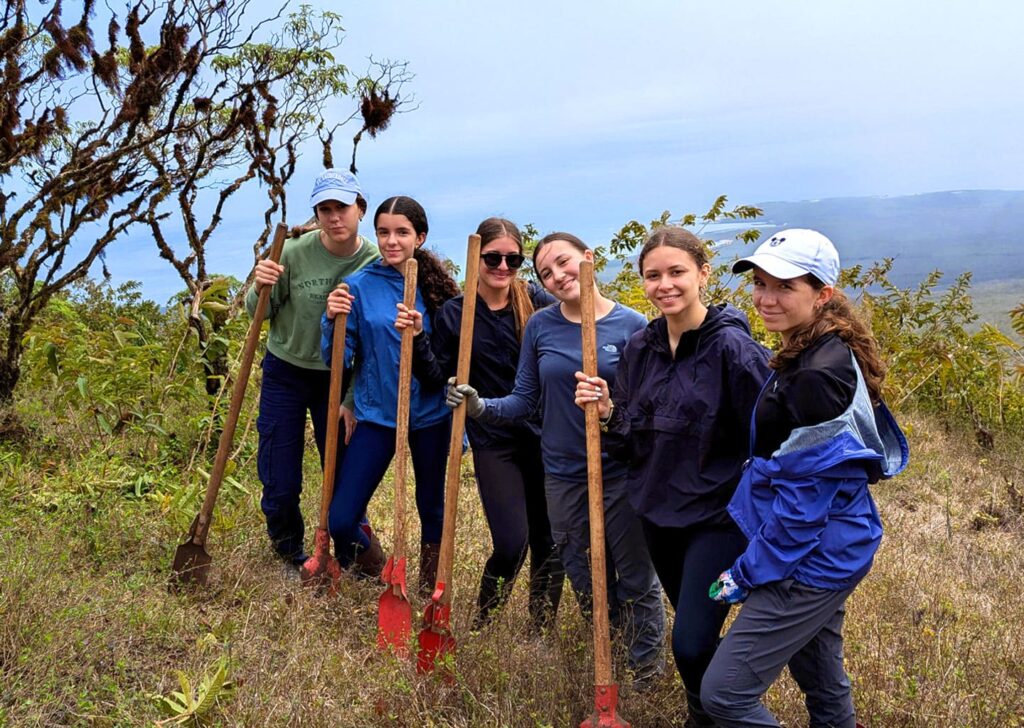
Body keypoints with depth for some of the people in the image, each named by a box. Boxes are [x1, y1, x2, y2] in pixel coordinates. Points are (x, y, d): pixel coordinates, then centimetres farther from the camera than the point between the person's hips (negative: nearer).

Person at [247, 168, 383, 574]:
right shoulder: (295, 253, -16)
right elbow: (259, 313, -4)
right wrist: (260, 289, -26)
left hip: (339, 377, 1)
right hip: (286, 373, 0)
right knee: (281, 482, 4)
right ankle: (289, 552, 33)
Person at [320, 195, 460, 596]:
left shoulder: (438, 286, -2)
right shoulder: (359, 286, -5)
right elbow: (337, 359, -5)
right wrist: (332, 320, -21)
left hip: (430, 414, 1)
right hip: (377, 414, -1)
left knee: (432, 509, 16)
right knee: (339, 520, -4)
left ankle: (431, 586, 41)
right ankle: (364, 552, 32)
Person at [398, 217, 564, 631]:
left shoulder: (535, 300, 1)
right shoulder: (454, 314, 0)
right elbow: (439, 377, 0)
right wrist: (417, 338, -13)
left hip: (543, 434, 2)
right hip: (493, 440, -2)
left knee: (549, 540, 9)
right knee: (511, 544, -10)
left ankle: (543, 631, 31)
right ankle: (482, 624, 19)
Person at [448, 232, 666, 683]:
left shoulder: (631, 326, -8)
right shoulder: (540, 325, 0)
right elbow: (526, 400, 3)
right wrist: (481, 408, -14)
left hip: (621, 473, -3)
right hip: (563, 474, 3)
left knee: (636, 579, 9)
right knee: (586, 583, 17)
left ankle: (647, 668, 32)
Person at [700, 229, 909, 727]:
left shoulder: (819, 376, -24)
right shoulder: (811, 356, 7)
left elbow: (803, 495, -23)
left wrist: (748, 573, -13)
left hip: (809, 560, -10)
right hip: (824, 551, 10)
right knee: (821, 679, 23)